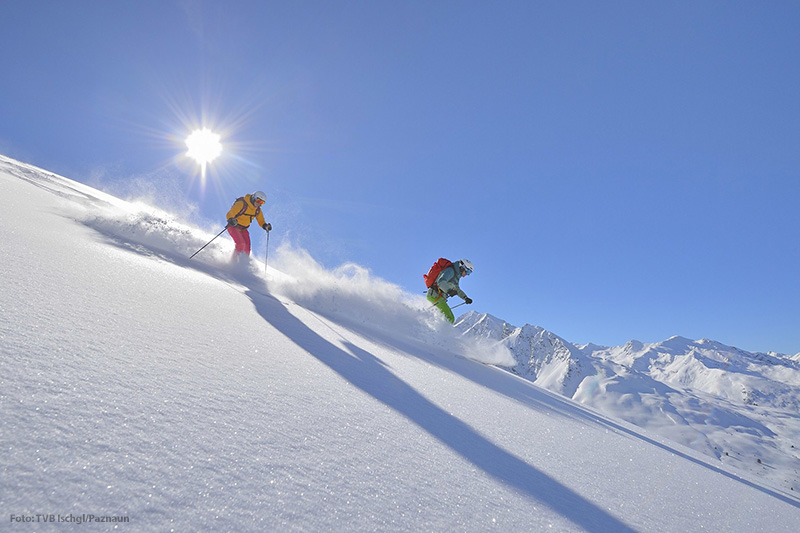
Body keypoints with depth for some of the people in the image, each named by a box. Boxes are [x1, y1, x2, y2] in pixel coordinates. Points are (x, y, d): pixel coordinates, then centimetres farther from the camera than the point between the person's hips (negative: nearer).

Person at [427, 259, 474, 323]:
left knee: (451, 318, 13)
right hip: (435, 295, -10)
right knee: (450, 318, -18)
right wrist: (449, 290, -43)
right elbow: (441, 282, -29)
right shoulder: (450, 270, -11)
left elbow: (457, 289, 34)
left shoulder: (456, 275, 19)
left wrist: (465, 298, 24)